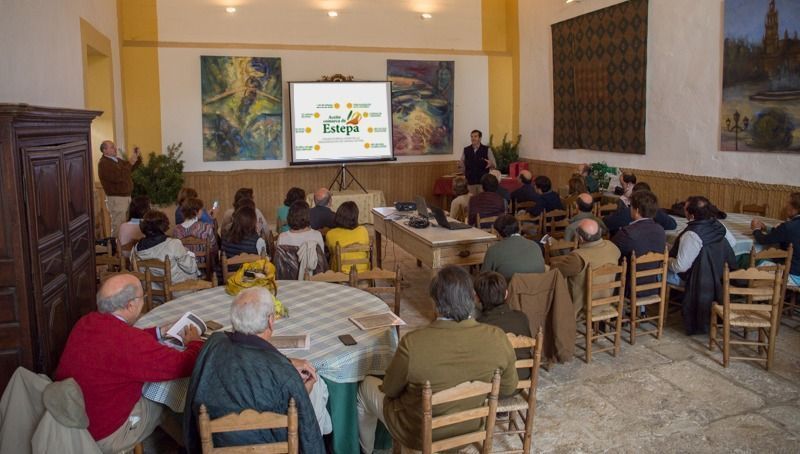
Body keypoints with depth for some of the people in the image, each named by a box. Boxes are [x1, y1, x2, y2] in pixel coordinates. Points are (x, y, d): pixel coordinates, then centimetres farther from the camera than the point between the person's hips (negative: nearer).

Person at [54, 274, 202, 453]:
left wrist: (159, 331, 15)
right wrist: (194, 342, -2)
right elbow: (185, 365, -22)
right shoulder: (131, 343, -32)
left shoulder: (86, 322, -6)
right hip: (101, 436, -7)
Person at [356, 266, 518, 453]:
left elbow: (390, 390, -14)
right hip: (469, 428, 4)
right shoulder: (497, 338, -23)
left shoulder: (412, 343, -33)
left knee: (367, 386, 25)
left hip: (419, 434, -4)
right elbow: (508, 388, -5)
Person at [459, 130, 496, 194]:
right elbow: (463, 166, 9)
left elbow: (494, 165, 0)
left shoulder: (487, 150, -1)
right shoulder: (466, 150, 5)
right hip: (470, 181, 2)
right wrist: (461, 165, -14)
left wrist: (491, 164, -23)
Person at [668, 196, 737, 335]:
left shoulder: (692, 235, -29)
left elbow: (680, 267, -25)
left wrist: (668, 260, -5)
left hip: (702, 283, -9)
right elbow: (732, 242, 16)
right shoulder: (718, 225, -4)